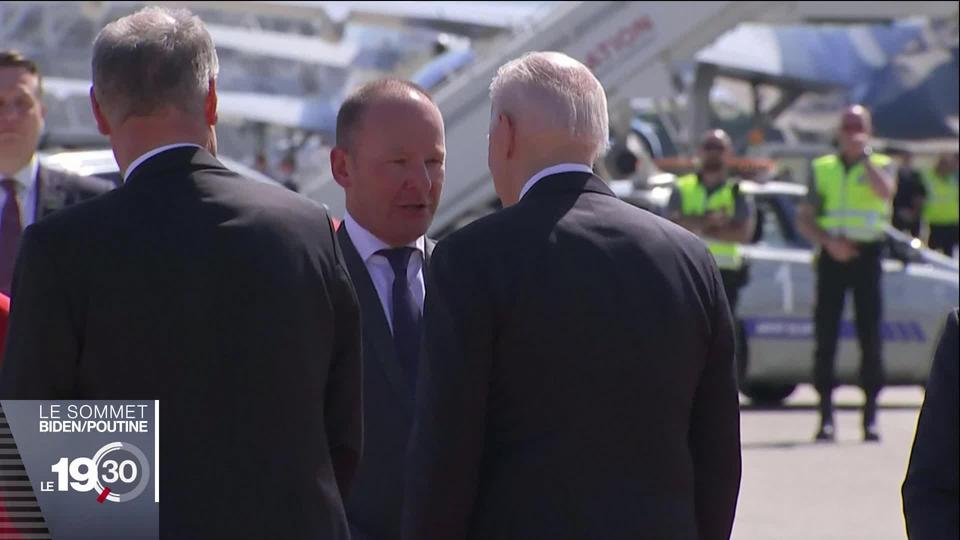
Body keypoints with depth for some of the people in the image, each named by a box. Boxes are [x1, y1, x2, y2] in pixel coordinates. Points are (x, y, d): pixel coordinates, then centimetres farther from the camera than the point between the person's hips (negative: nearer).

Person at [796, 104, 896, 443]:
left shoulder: (881, 165, 8)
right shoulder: (822, 168, 13)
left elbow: (885, 190, -17)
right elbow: (804, 220, 9)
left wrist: (864, 155, -11)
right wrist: (829, 242, -8)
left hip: (867, 253, -1)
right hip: (832, 256, 2)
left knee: (870, 337, -2)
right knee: (826, 336, -3)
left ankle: (870, 416, 3)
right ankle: (826, 417, 0)